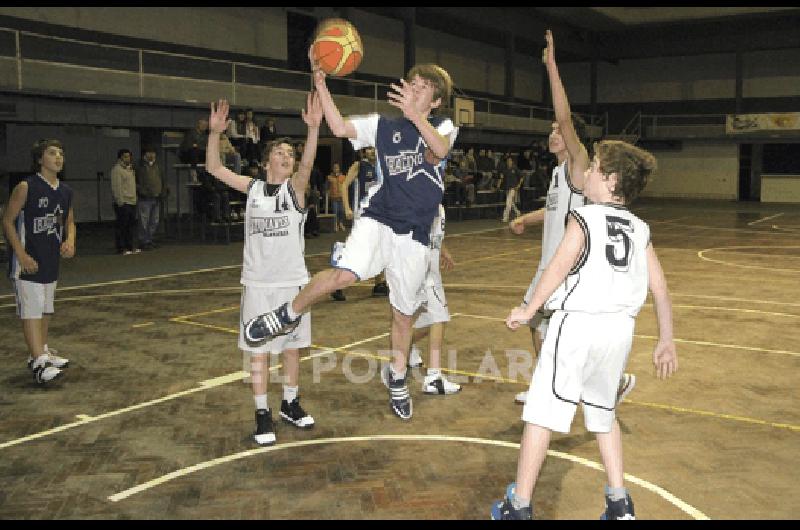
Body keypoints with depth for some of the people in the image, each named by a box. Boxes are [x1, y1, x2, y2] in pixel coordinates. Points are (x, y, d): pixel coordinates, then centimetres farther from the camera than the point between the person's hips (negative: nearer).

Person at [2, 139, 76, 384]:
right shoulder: (26, 187, -12)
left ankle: (41, 352, 31)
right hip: (28, 260, -7)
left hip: (51, 259, 7)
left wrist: (69, 241, -2)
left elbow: (69, 221, 19)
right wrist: (21, 254, -17)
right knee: (31, 309, -9)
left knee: (46, 308, 17)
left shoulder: (65, 191, 7)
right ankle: (38, 363, -10)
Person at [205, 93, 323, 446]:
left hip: (292, 281, 0)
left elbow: (307, 164, -24)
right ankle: (262, 414, 18)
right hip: (257, 283, 1)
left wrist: (313, 128, -40)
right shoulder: (252, 187, 2)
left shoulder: (295, 188, -4)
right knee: (259, 350, 6)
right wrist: (215, 133, -17)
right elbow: (214, 168, -2)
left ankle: (290, 404, 30)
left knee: (293, 346, 12)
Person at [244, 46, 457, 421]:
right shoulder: (384, 126, 7)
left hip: (414, 235, 1)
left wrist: (415, 116, -37)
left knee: (404, 313, 11)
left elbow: (439, 150, -20)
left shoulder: (443, 127, 4)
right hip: (377, 220, -1)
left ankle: (396, 378, 35)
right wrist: (320, 84, -17)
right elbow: (340, 127, -7)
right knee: (345, 274, -30)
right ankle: (289, 315, -5)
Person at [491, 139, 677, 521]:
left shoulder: (584, 218, -3)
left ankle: (519, 506, 8)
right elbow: (660, 289, 10)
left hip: (577, 323, -6)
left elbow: (559, 267, -15)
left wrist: (528, 310, -7)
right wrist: (666, 341, 17)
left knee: (542, 411, 2)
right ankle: (619, 503, 23)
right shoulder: (640, 230, 11)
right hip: (620, 329, 6)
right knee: (603, 413, 23)